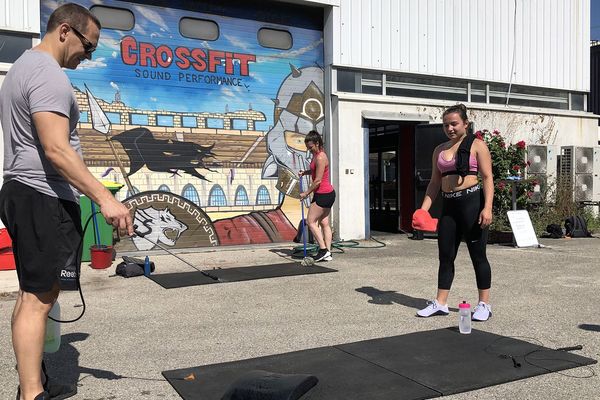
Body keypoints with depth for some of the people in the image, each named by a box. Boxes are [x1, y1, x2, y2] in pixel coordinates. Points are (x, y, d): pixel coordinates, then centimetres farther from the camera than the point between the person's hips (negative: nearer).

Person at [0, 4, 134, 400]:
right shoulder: (50, 75, -13)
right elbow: (56, 150, -24)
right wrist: (105, 197, -28)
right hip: (44, 199, -11)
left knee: (35, 294, 13)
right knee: (38, 298, -8)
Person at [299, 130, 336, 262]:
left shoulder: (320, 158, -19)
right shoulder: (316, 155, 12)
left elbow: (318, 180, -20)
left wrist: (306, 193, -11)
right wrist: (305, 172, 10)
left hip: (322, 194, -10)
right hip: (328, 194, 10)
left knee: (311, 221, -4)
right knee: (324, 223, 9)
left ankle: (323, 249, -3)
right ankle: (327, 253, 11)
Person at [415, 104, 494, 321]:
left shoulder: (477, 145, 0)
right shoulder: (439, 150, 15)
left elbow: (487, 178, -6)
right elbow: (434, 183, 16)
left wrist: (487, 207, -18)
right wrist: (423, 209, 6)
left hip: (471, 201, -5)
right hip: (448, 205, 5)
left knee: (478, 254, 2)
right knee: (445, 255, 8)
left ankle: (484, 304, 13)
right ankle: (440, 303, 17)